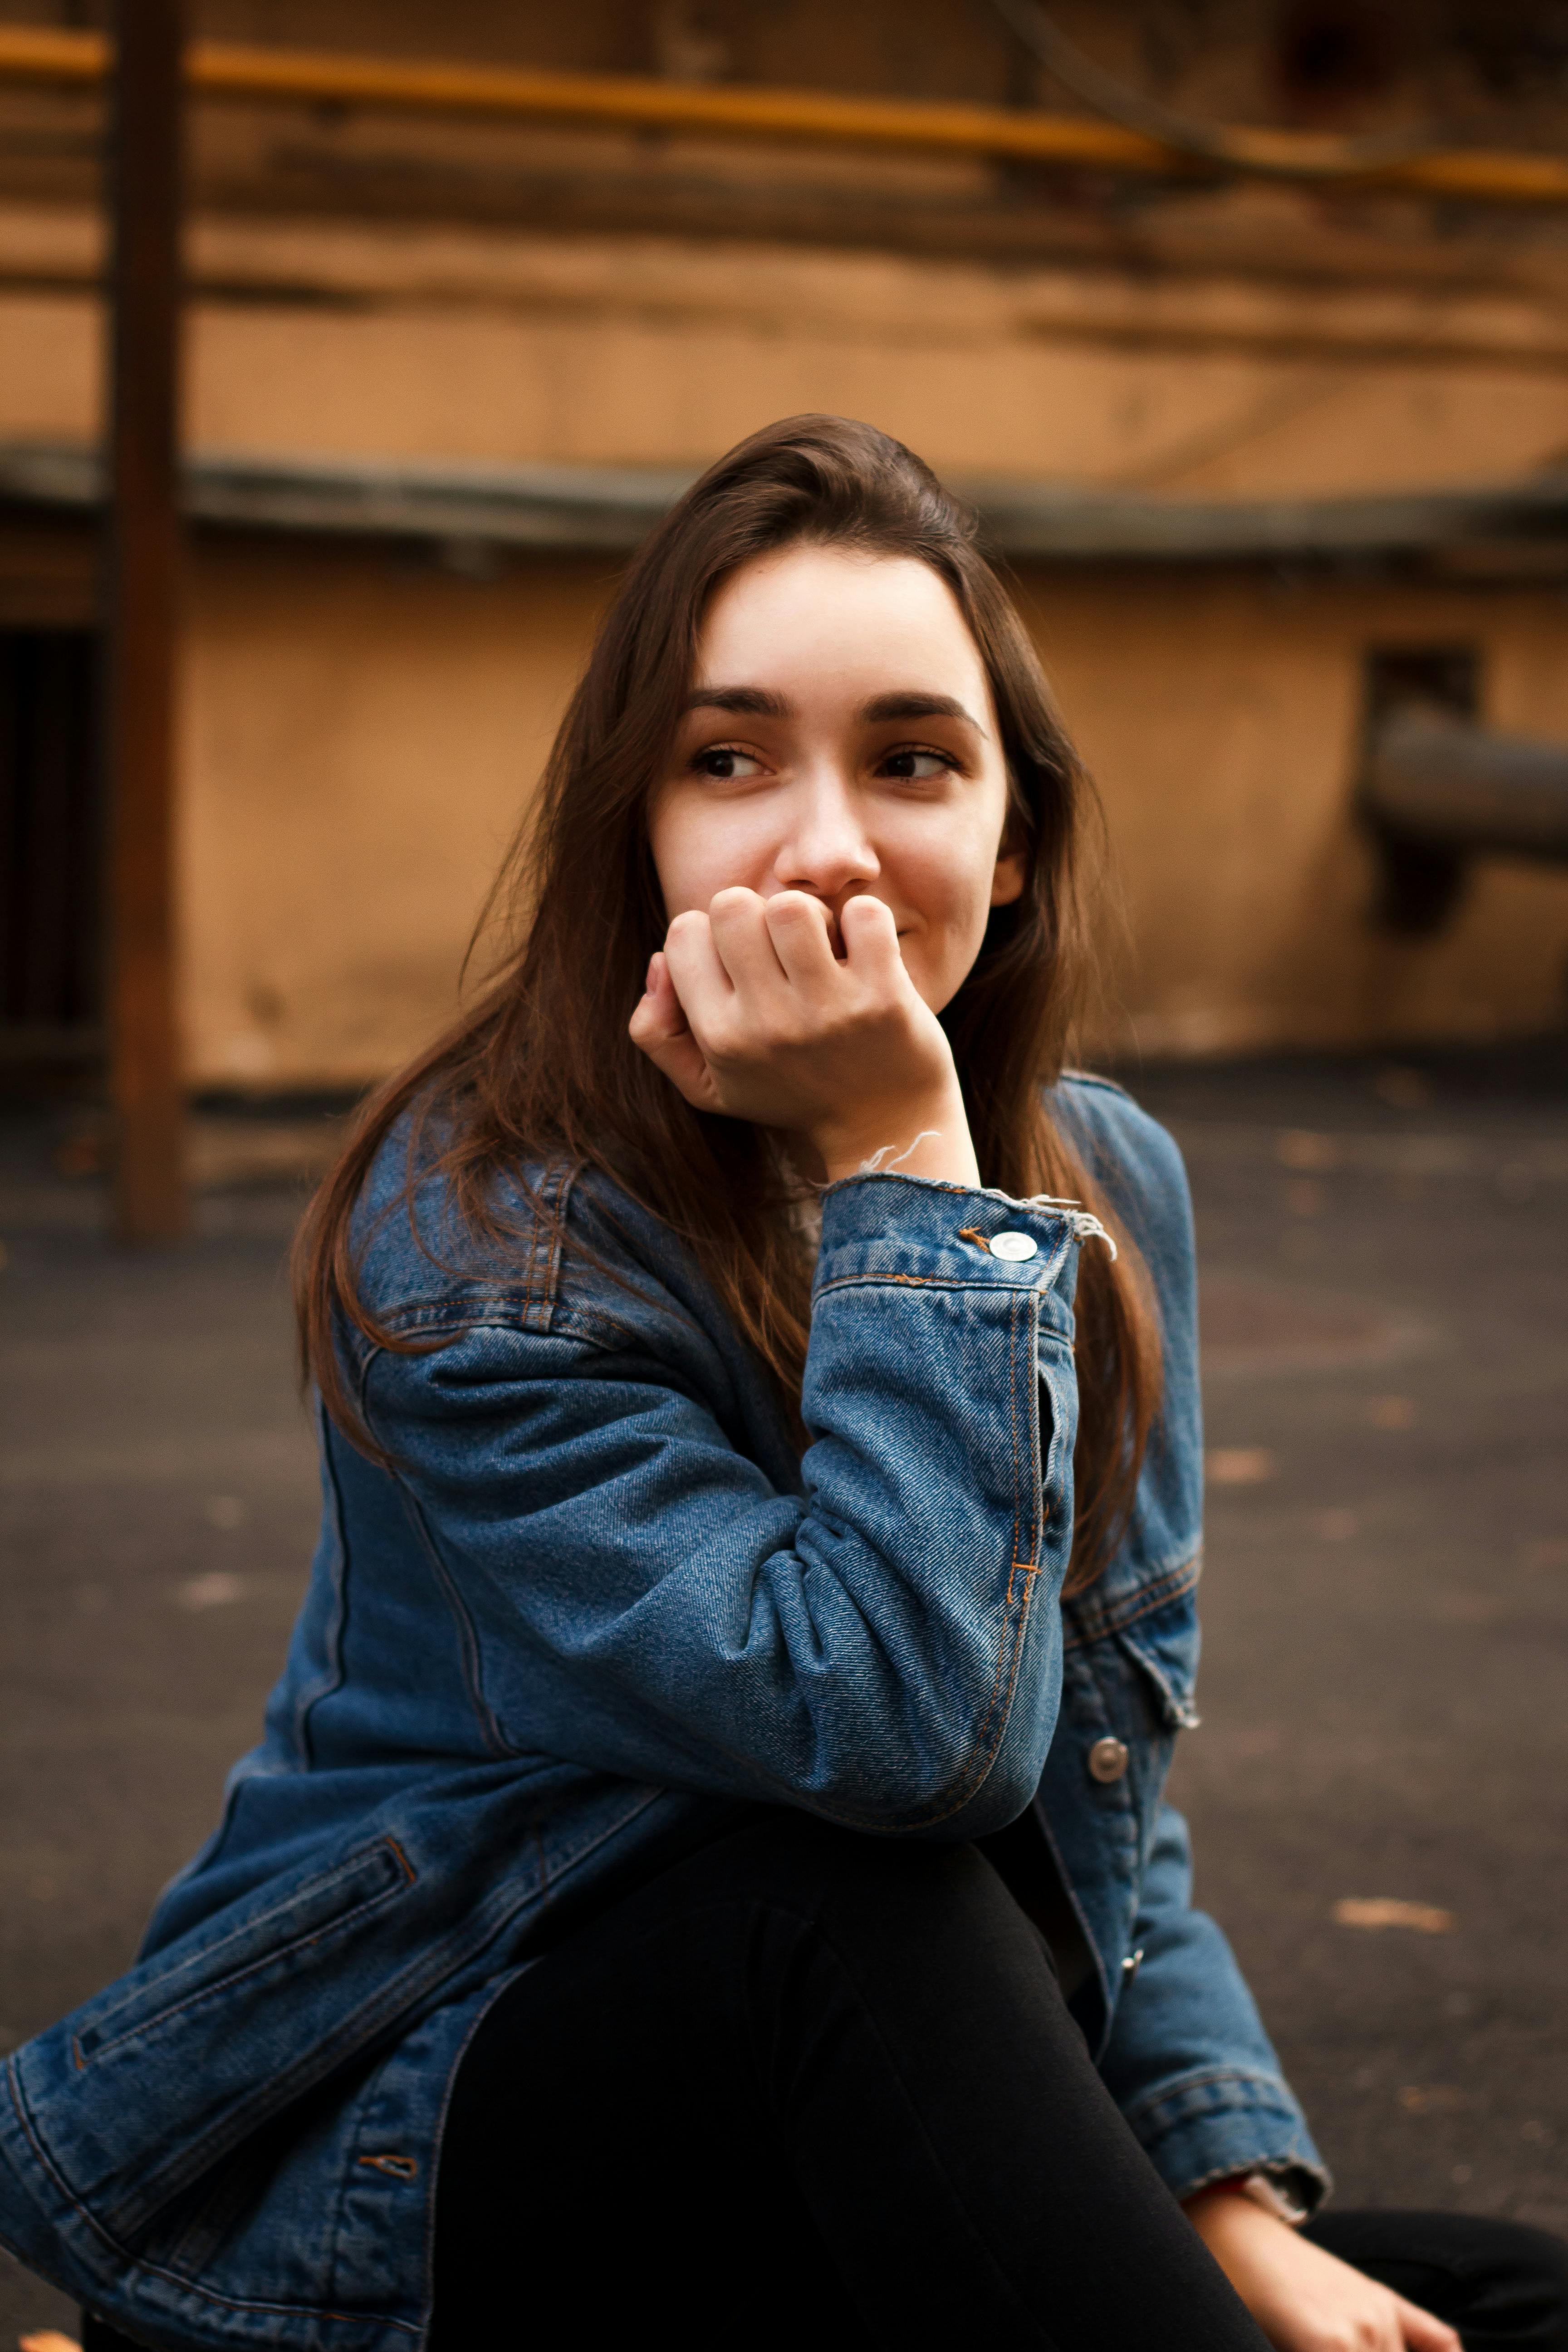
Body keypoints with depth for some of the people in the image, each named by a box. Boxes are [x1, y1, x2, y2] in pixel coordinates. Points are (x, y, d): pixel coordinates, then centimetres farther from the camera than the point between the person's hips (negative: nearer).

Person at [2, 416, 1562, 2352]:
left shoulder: (1108, 1189, 2)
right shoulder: (474, 1246, -19)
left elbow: (1103, 1795, 7)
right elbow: (907, 1729, -30)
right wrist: (903, 1171, -27)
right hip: (384, 2183, -5)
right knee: (865, 1889, -35)